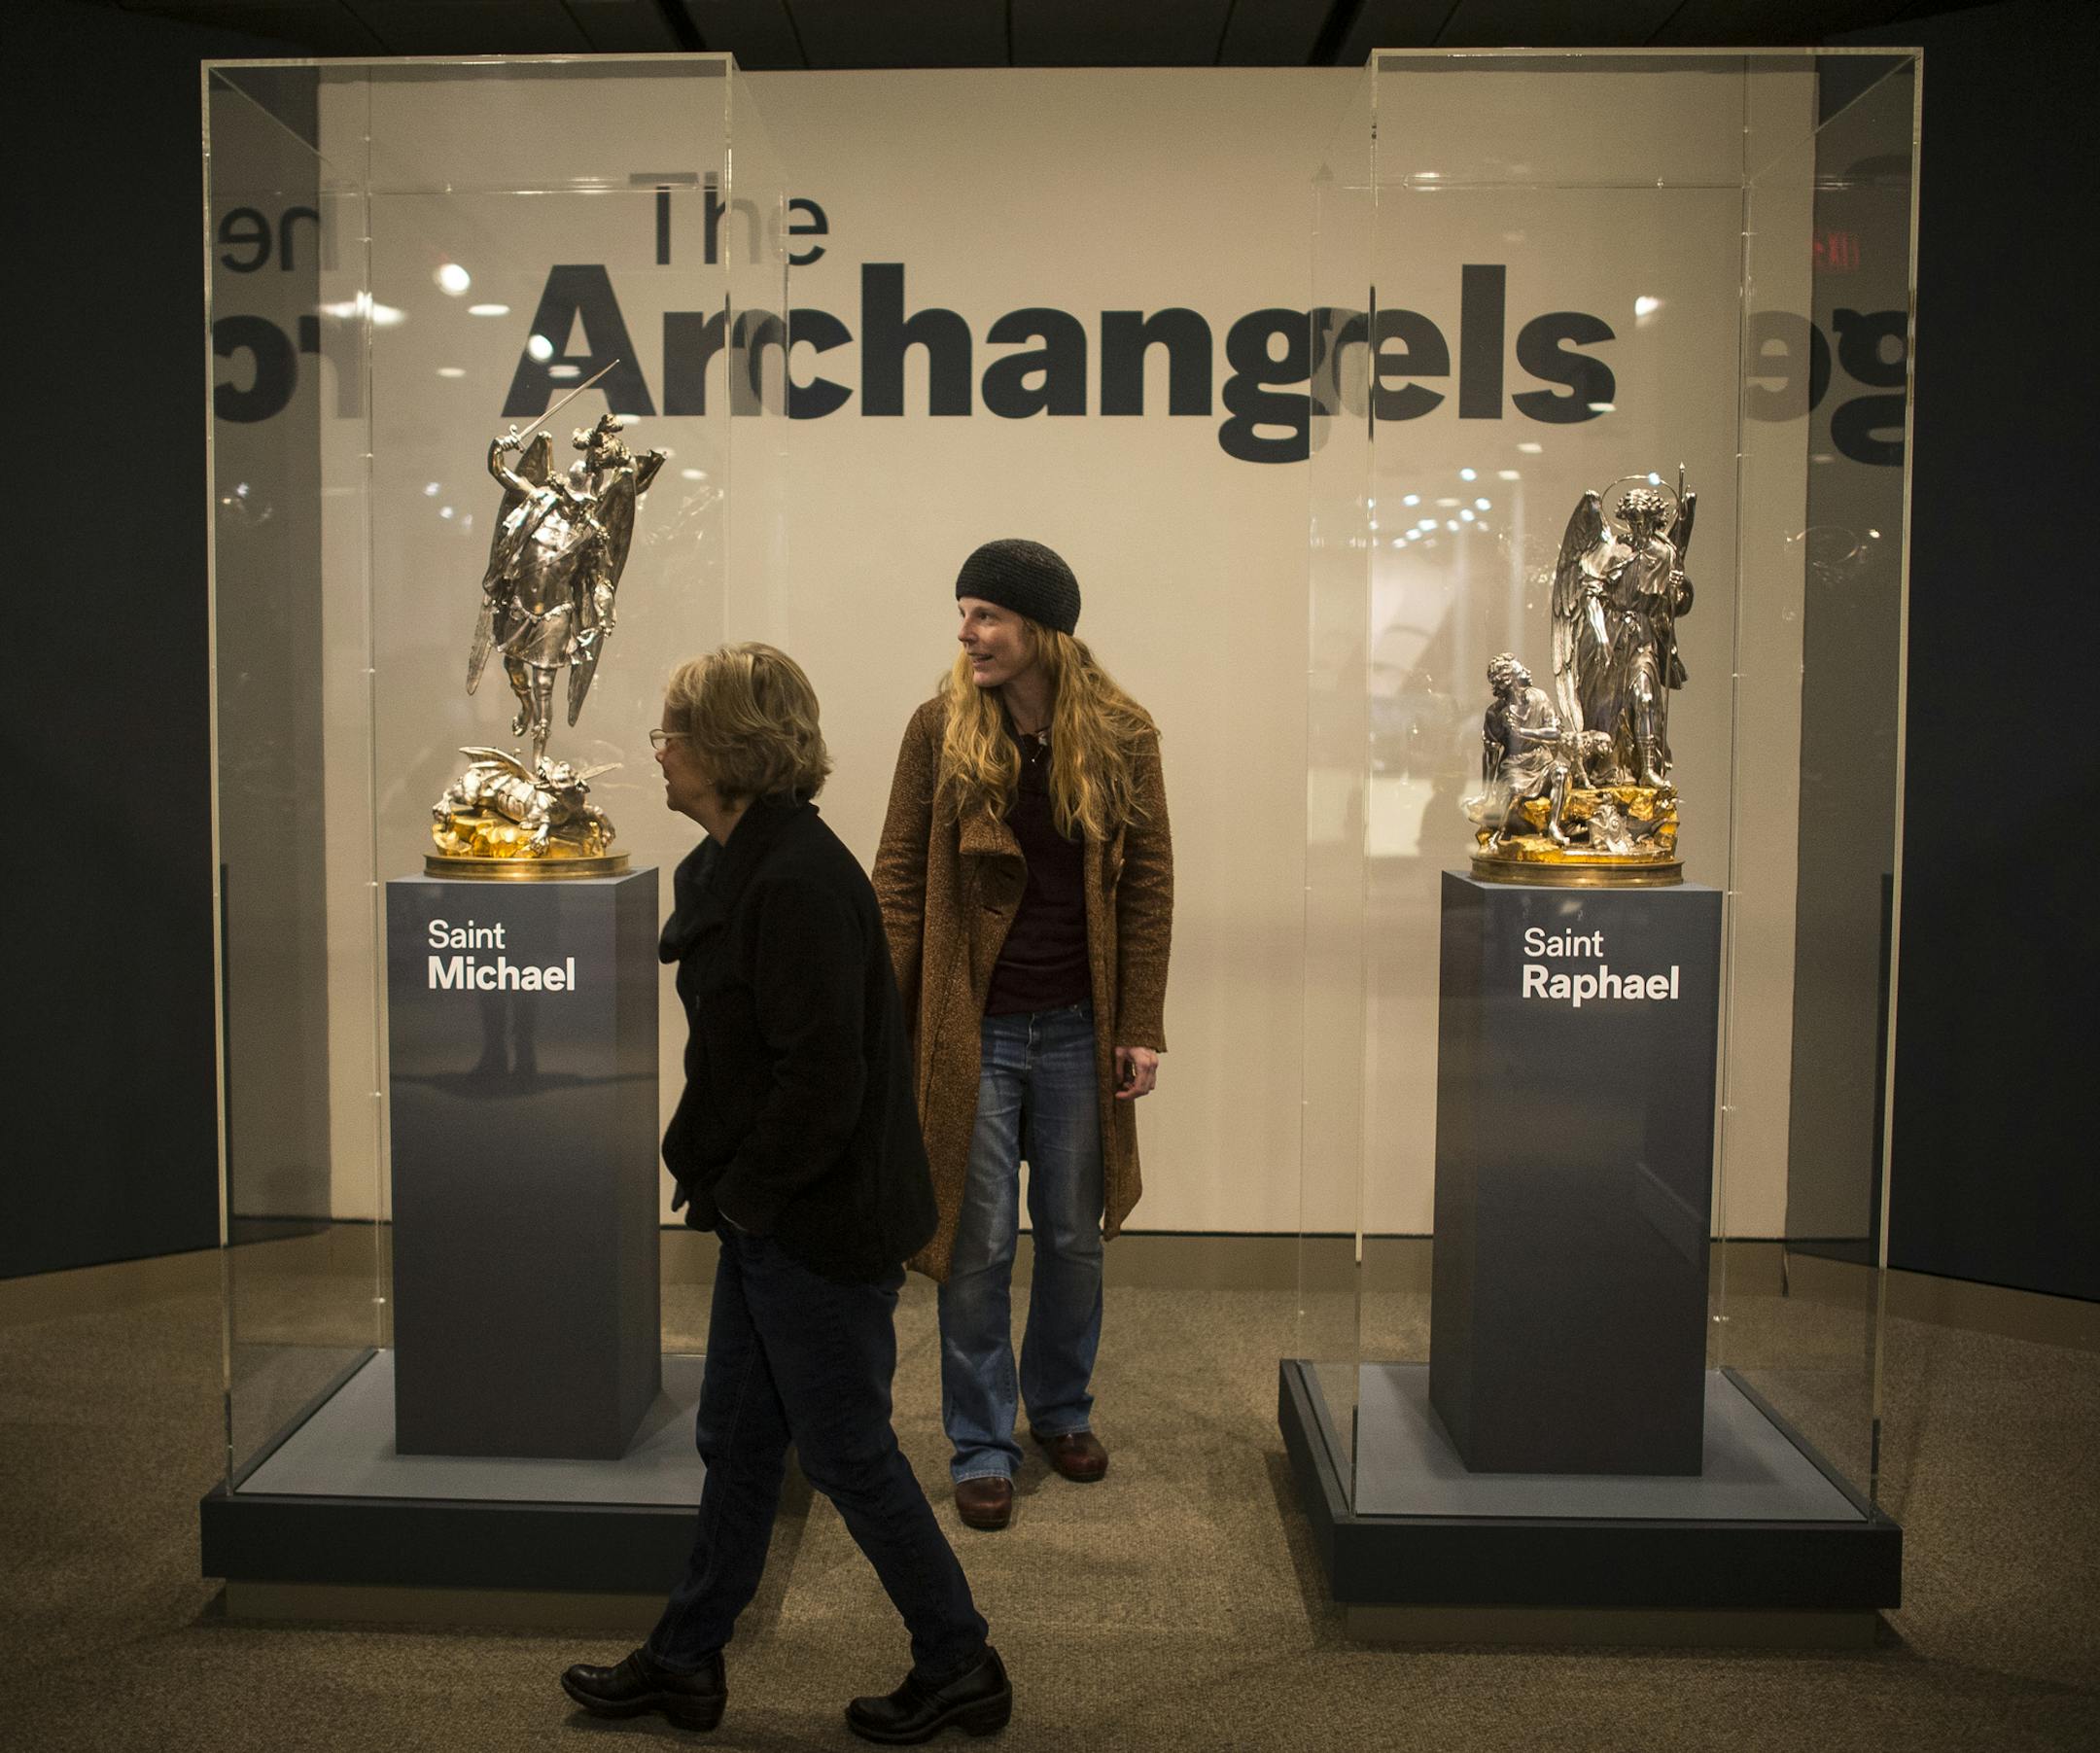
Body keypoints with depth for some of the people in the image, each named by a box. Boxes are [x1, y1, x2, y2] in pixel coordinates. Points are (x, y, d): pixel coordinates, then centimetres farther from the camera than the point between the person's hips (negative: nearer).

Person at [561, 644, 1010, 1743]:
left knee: (846, 1451, 6)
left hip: (822, 1225, -10)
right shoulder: (731, 866, 8)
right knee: (735, 1443, 20)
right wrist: (713, 1175, 10)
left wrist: (746, 1191, -14)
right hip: (770, 1215, 10)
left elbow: (822, 1076, -26)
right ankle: (685, 1664, 36)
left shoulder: (798, 882, -24)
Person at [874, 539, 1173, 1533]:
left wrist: (1142, 1028, -3)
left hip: (1077, 1032, 1)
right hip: (972, 1031, -1)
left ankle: (1061, 1409, 37)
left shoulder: (1121, 736, -2)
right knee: (979, 1244, 6)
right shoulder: (939, 729, -4)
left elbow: (1147, 886, 0)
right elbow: (898, 879, -2)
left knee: (1074, 1237, 14)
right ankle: (981, 1446, 22)